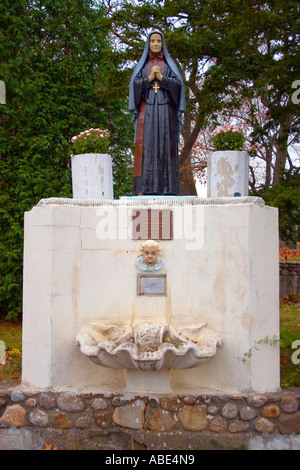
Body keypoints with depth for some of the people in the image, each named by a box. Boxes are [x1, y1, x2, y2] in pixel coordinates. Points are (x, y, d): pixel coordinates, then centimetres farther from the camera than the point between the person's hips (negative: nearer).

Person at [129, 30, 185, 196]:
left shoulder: (169, 64, 16)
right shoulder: (142, 64, 17)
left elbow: (178, 83, 2)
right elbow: (134, 84, 4)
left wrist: (161, 77, -10)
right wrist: (149, 78, -8)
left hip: (165, 109, 0)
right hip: (146, 110, 0)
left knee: (165, 145, -7)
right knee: (145, 145, -11)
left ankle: (164, 187, -10)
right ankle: (143, 187, -16)